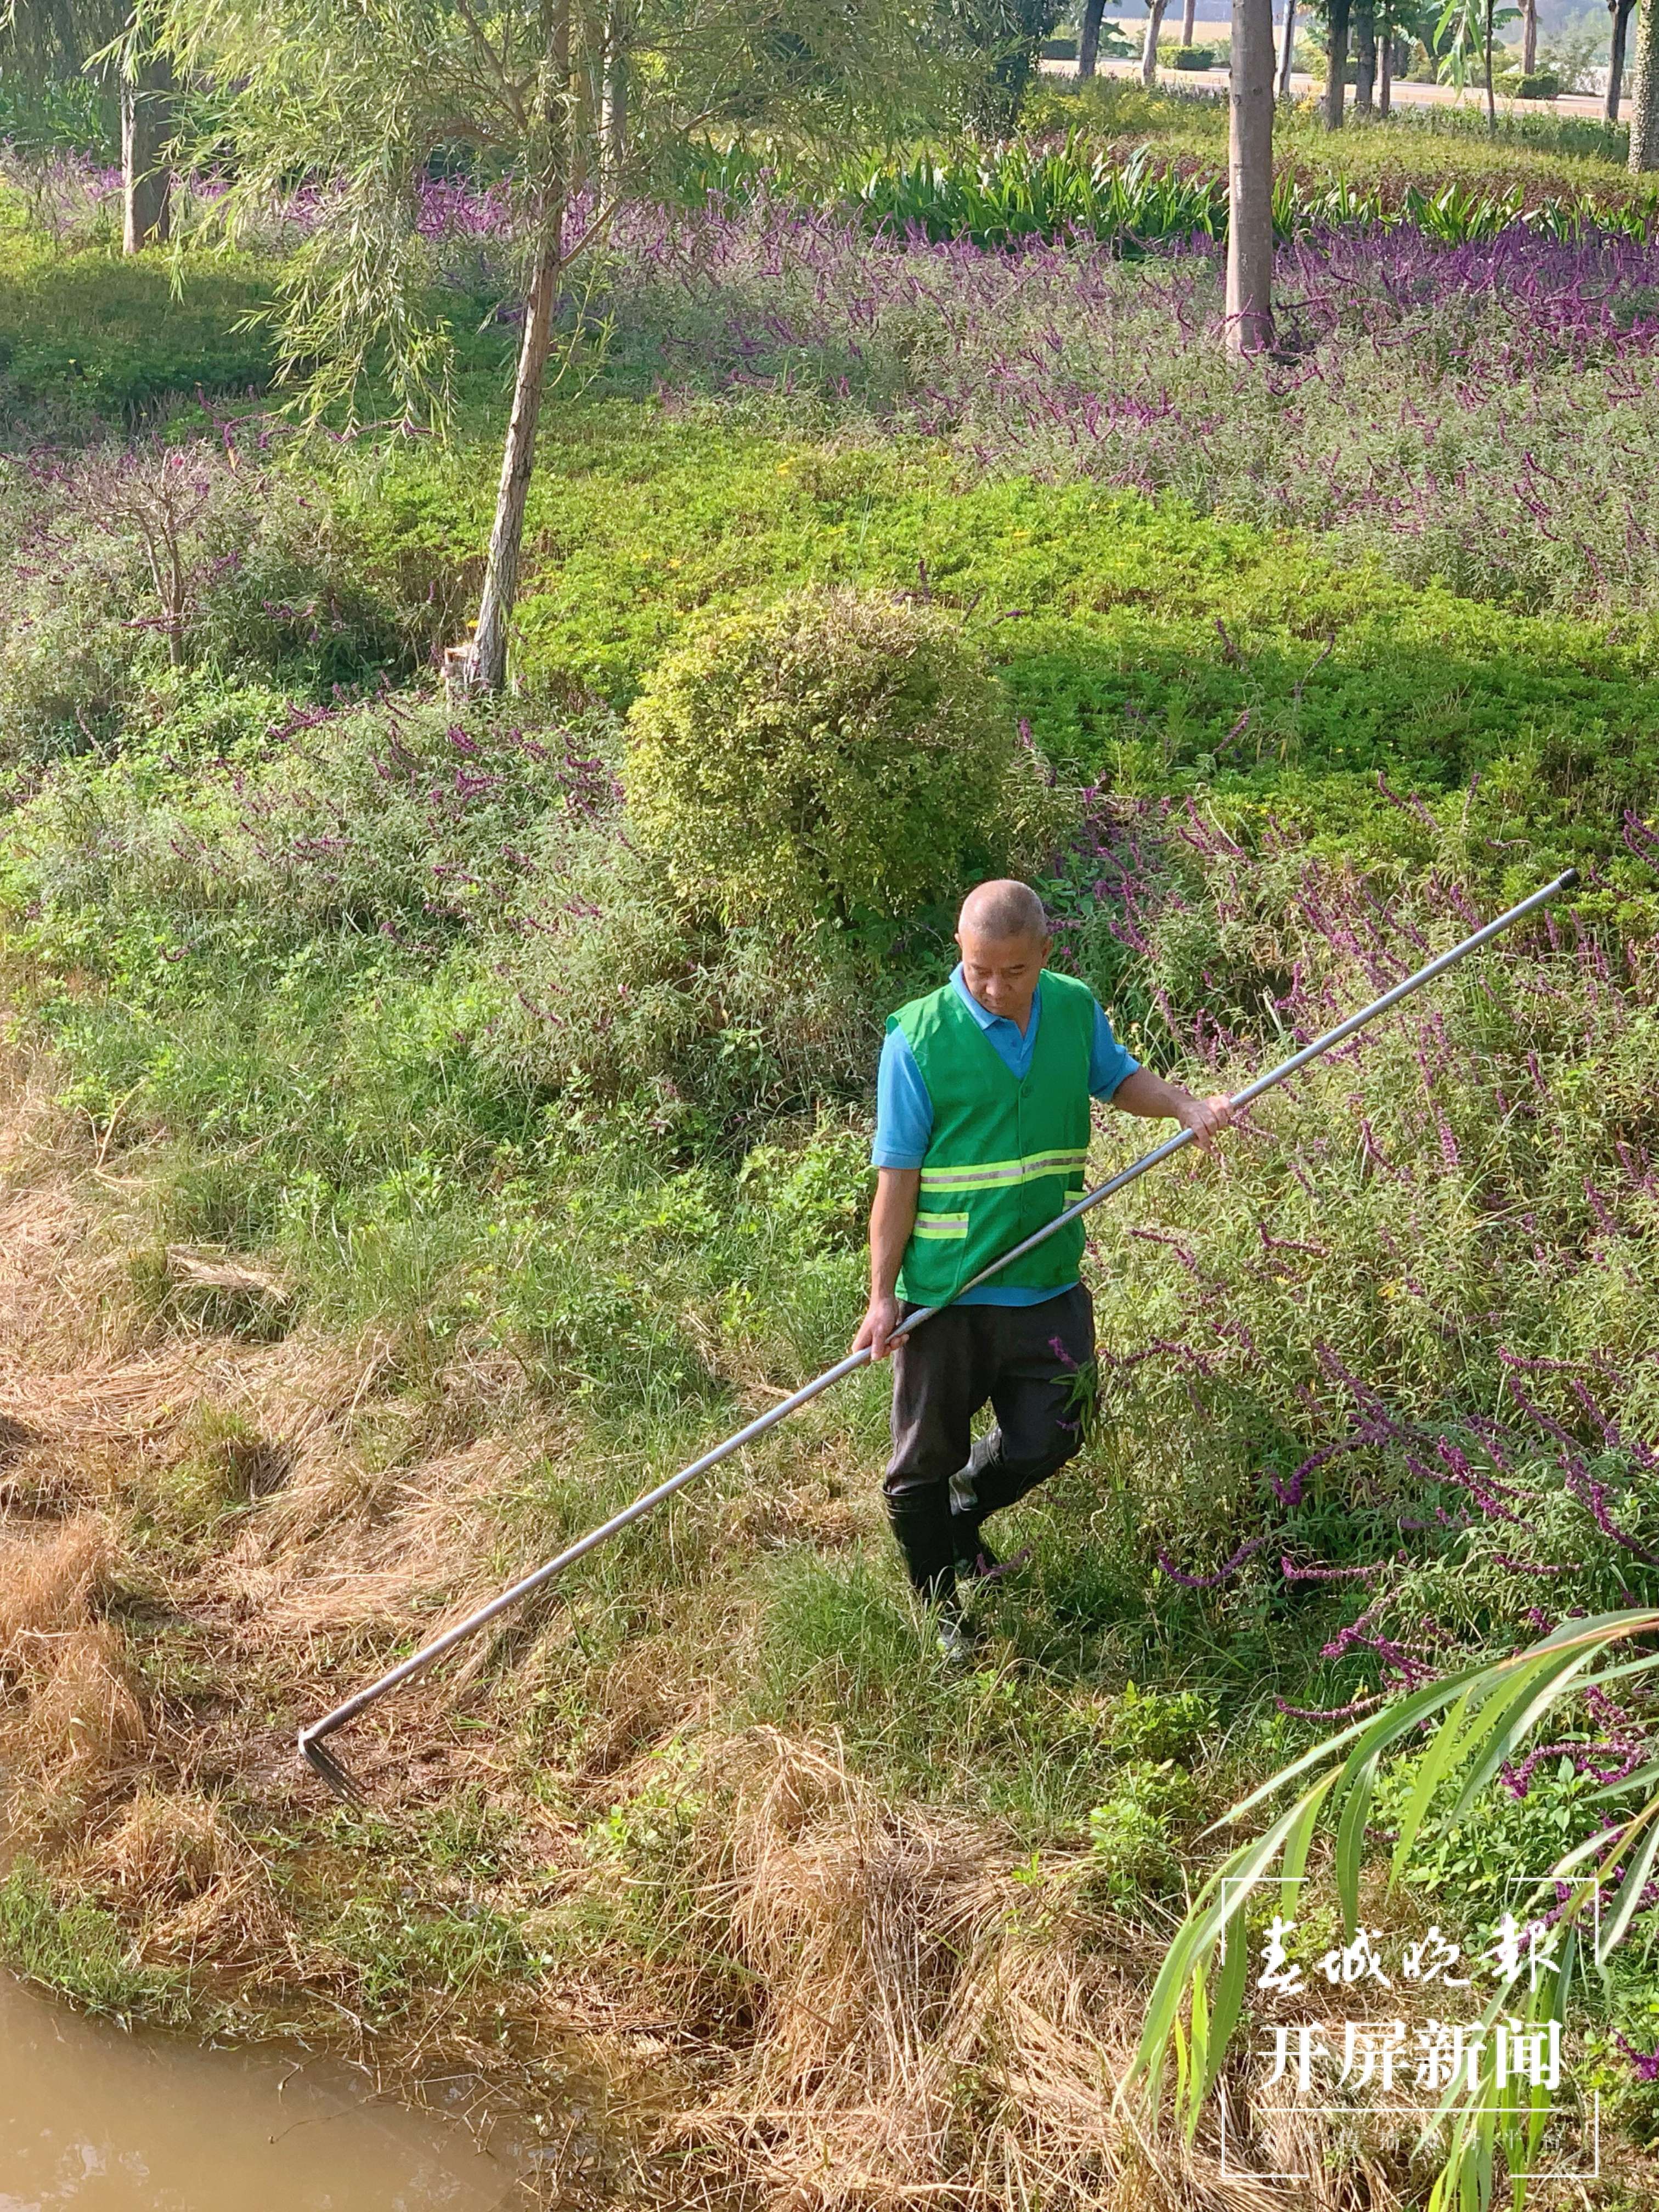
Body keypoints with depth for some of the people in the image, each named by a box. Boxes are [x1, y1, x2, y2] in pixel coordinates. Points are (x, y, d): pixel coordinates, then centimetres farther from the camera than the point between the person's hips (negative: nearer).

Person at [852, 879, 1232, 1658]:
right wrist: (883, 1296, -11)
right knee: (928, 1459, 9)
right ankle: (938, 1611, 31)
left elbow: (1118, 1077, 20)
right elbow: (897, 1175, -11)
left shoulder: (1075, 1008, -1)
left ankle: (963, 1517, 44)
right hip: (945, 1292, -4)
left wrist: (1183, 1103, 0)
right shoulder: (920, 1036, -15)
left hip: (1047, 1285, 4)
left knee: (1045, 1442, 14)